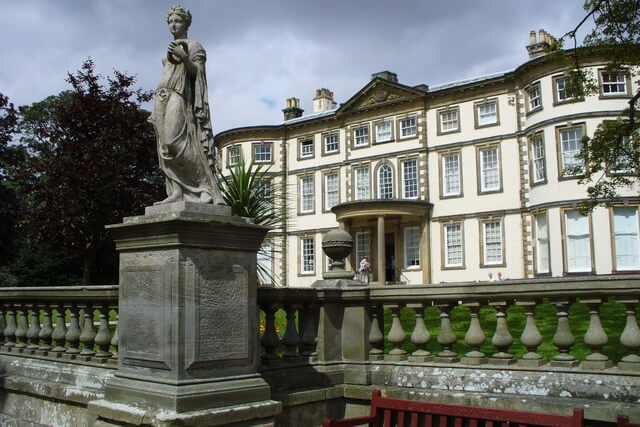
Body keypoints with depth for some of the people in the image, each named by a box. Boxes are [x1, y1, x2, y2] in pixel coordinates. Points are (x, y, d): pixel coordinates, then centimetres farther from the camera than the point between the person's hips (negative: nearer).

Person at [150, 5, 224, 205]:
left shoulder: (193, 46, 7)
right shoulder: (169, 51, 28)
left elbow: (197, 72, -5)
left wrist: (184, 58, -22)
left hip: (179, 97, -8)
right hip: (161, 98, 8)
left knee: (174, 140, -24)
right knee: (165, 147, -5)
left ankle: (207, 187, -23)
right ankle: (176, 192, -11)